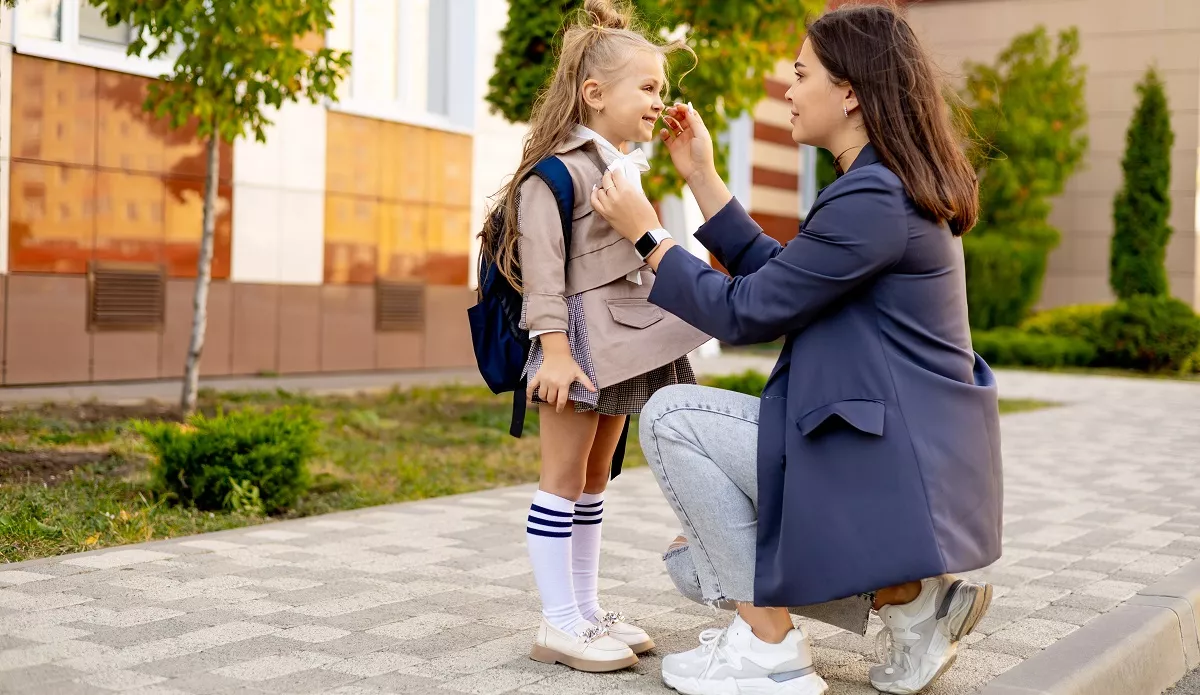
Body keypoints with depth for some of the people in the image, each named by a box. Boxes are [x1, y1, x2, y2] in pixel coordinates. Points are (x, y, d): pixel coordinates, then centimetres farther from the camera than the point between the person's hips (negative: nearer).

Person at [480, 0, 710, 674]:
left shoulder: (625, 170, 16)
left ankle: (588, 608, 22)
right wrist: (553, 346, -24)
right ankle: (560, 623, 2)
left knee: (596, 477, 13)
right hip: (581, 339, -9)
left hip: (626, 341, 9)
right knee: (564, 476, -3)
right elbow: (542, 265, -18)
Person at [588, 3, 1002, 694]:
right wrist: (702, 175, 15)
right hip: (905, 454, 10)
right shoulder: (896, 187, 13)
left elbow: (745, 313, -14)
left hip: (891, 466, -10)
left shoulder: (872, 199, -20)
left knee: (670, 417, -8)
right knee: (702, 561, 15)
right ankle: (909, 597, 10)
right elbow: (777, 275, 16)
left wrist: (646, 232, -3)